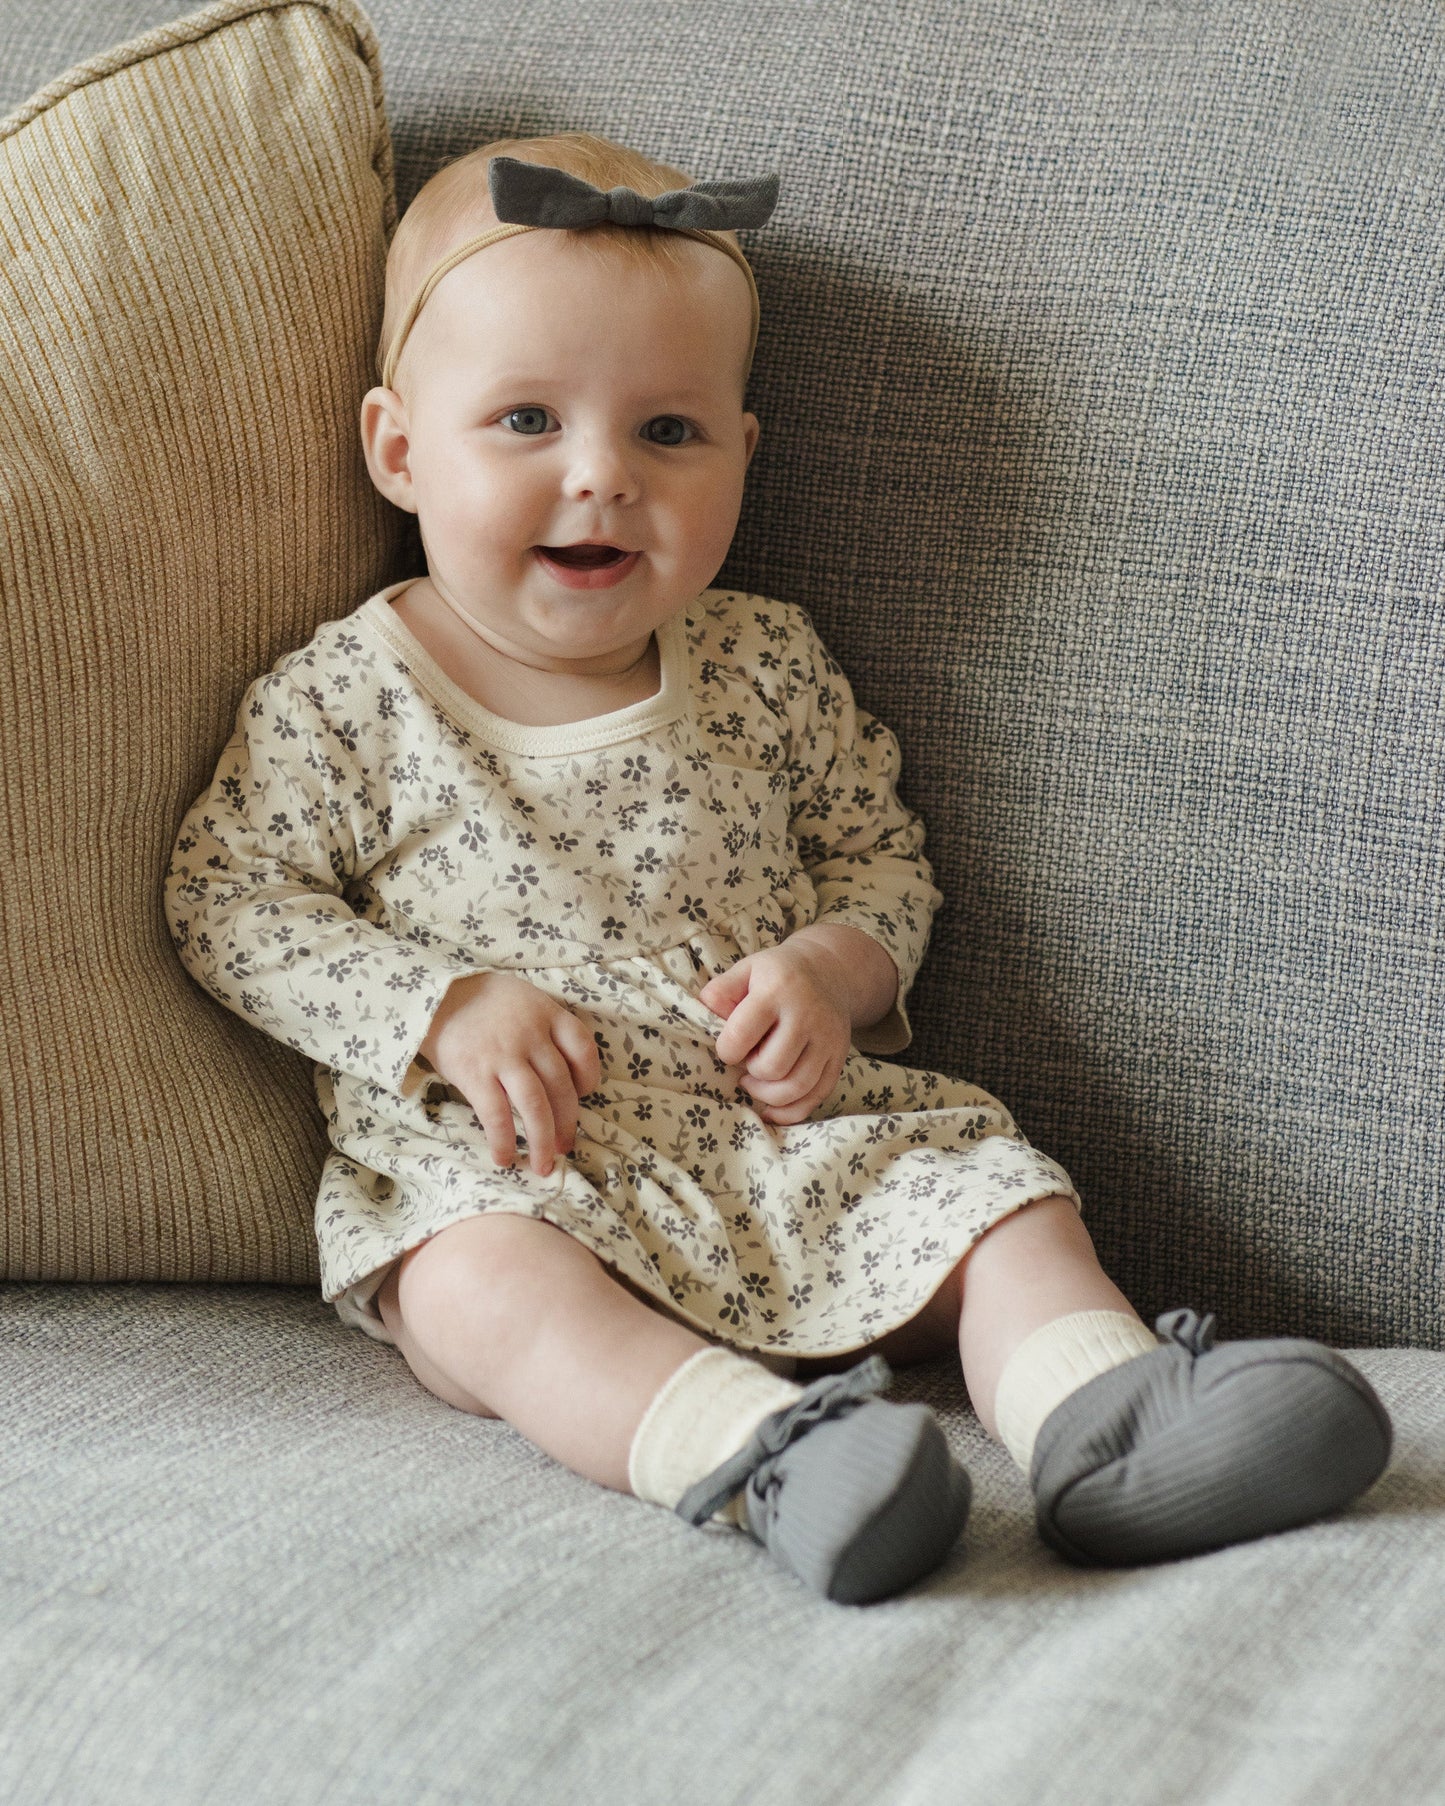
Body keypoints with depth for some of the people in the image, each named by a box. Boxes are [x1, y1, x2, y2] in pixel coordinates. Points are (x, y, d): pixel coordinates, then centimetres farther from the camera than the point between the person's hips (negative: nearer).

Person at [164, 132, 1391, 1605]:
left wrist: (828, 971, -8)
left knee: (996, 1188, -16)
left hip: (788, 1138, 4)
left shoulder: (767, 669, 9)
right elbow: (229, 900, 0)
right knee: (485, 1281, -35)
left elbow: (878, 854, 17)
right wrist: (444, 1010, -15)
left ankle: (1103, 1419, -38)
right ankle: (761, 1456, -57)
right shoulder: (343, 698, 0)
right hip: (489, 1163, -4)